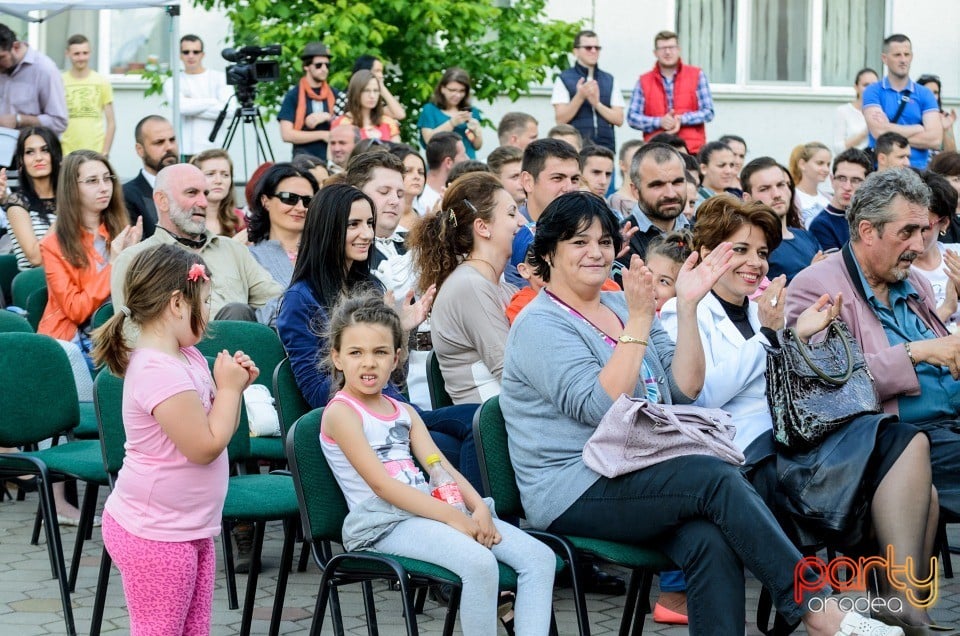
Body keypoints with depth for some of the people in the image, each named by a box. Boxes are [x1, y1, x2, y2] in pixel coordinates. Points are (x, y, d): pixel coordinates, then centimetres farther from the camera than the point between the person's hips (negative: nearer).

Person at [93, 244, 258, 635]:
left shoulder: (188, 357, 7)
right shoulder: (159, 371, -24)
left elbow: (219, 427, 16)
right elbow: (205, 446, -24)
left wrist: (234, 387, -1)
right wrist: (229, 388, -12)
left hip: (191, 530, 9)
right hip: (155, 534, -9)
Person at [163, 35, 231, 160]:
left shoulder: (219, 78, 7)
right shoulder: (172, 82, 9)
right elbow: (181, 106, -10)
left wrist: (193, 107, -6)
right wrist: (213, 102, -2)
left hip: (214, 150, 0)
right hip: (185, 151, 0)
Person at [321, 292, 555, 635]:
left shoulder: (404, 412, 21)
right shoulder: (341, 413, -3)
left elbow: (442, 468, 11)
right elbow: (381, 483, -13)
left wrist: (478, 507, -9)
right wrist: (452, 516, -20)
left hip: (433, 509, 8)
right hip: (383, 521, -8)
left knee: (539, 557, -9)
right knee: (479, 563, -33)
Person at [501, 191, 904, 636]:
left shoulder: (620, 307, 16)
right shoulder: (539, 326, -5)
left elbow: (684, 389, 7)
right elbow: (601, 408, -19)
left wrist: (687, 306, -3)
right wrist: (638, 321, -19)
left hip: (638, 479, 6)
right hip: (574, 495, -6)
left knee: (711, 540, -27)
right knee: (717, 477, -26)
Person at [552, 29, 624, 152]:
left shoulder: (610, 80, 12)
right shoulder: (564, 79, 3)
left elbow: (619, 119, 6)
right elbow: (560, 119, -5)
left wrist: (597, 103, -10)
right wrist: (580, 96, -19)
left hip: (605, 145, 3)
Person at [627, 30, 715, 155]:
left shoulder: (697, 75, 9)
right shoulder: (644, 81, 10)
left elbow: (708, 112, 5)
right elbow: (632, 117, 5)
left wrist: (682, 119, -10)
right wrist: (659, 122, -11)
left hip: (691, 151, 0)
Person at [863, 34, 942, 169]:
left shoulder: (925, 94, 10)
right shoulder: (873, 92, 5)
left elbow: (935, 140, -1)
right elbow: (879, 132, -9)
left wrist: (891, 130, -3)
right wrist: (920, 129, 0)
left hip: (918, 168, 2)